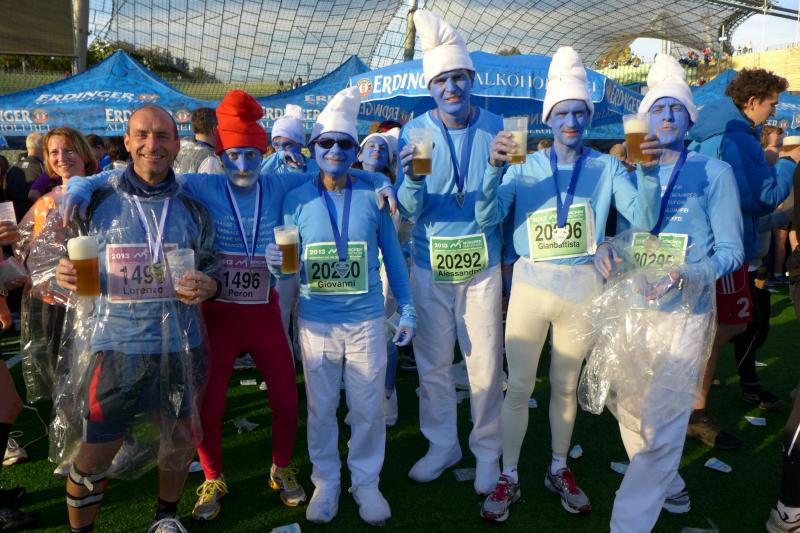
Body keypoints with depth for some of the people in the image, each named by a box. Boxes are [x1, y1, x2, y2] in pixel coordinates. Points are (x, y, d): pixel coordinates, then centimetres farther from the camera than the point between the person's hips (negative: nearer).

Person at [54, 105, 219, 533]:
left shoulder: (191, 208, 3)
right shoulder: (96, 203, 0)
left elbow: (213, 265, 8)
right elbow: (73, 265, 6)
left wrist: (208, 284, -14)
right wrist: (65, 273, -17)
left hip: (180, 347, 2)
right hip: (114, 347, -1)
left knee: (179, 441, 17)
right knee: (92, 457, 7)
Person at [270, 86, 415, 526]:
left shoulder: (373, 196, -2)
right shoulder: (297, 199, -1)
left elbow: (392, 254, 4)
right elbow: (289, 261, 2)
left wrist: (407, 308, 4)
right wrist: (278, 263, -22)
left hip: (366, 321, 0)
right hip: (316, 321, 1)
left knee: (369, 409, 10)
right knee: (321, 408, 13)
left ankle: (366, 482, 32)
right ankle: (325, 481, 33)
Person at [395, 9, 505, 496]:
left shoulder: (496, 128, -2)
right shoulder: (415, 131, -3)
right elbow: (409, 209, -7)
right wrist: (412, 179, -28)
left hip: (483, 264, 0)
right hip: (430, 265, 1)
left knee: (485, 365, 6)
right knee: (433, 364, 11)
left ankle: (487, 451, 27)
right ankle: (442, 445, 31)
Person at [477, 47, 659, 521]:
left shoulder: (607, 167, 4)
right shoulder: (525, 166, 2)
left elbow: (643, 217, -8)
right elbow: (486, 218, -9)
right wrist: (494, 168, -24)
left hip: (583, 286, 1)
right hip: (531, 282, -1)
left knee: (566, 386, 14)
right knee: (519, 386, 3)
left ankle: (559, 469, 33)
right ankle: (509, 477, 20)